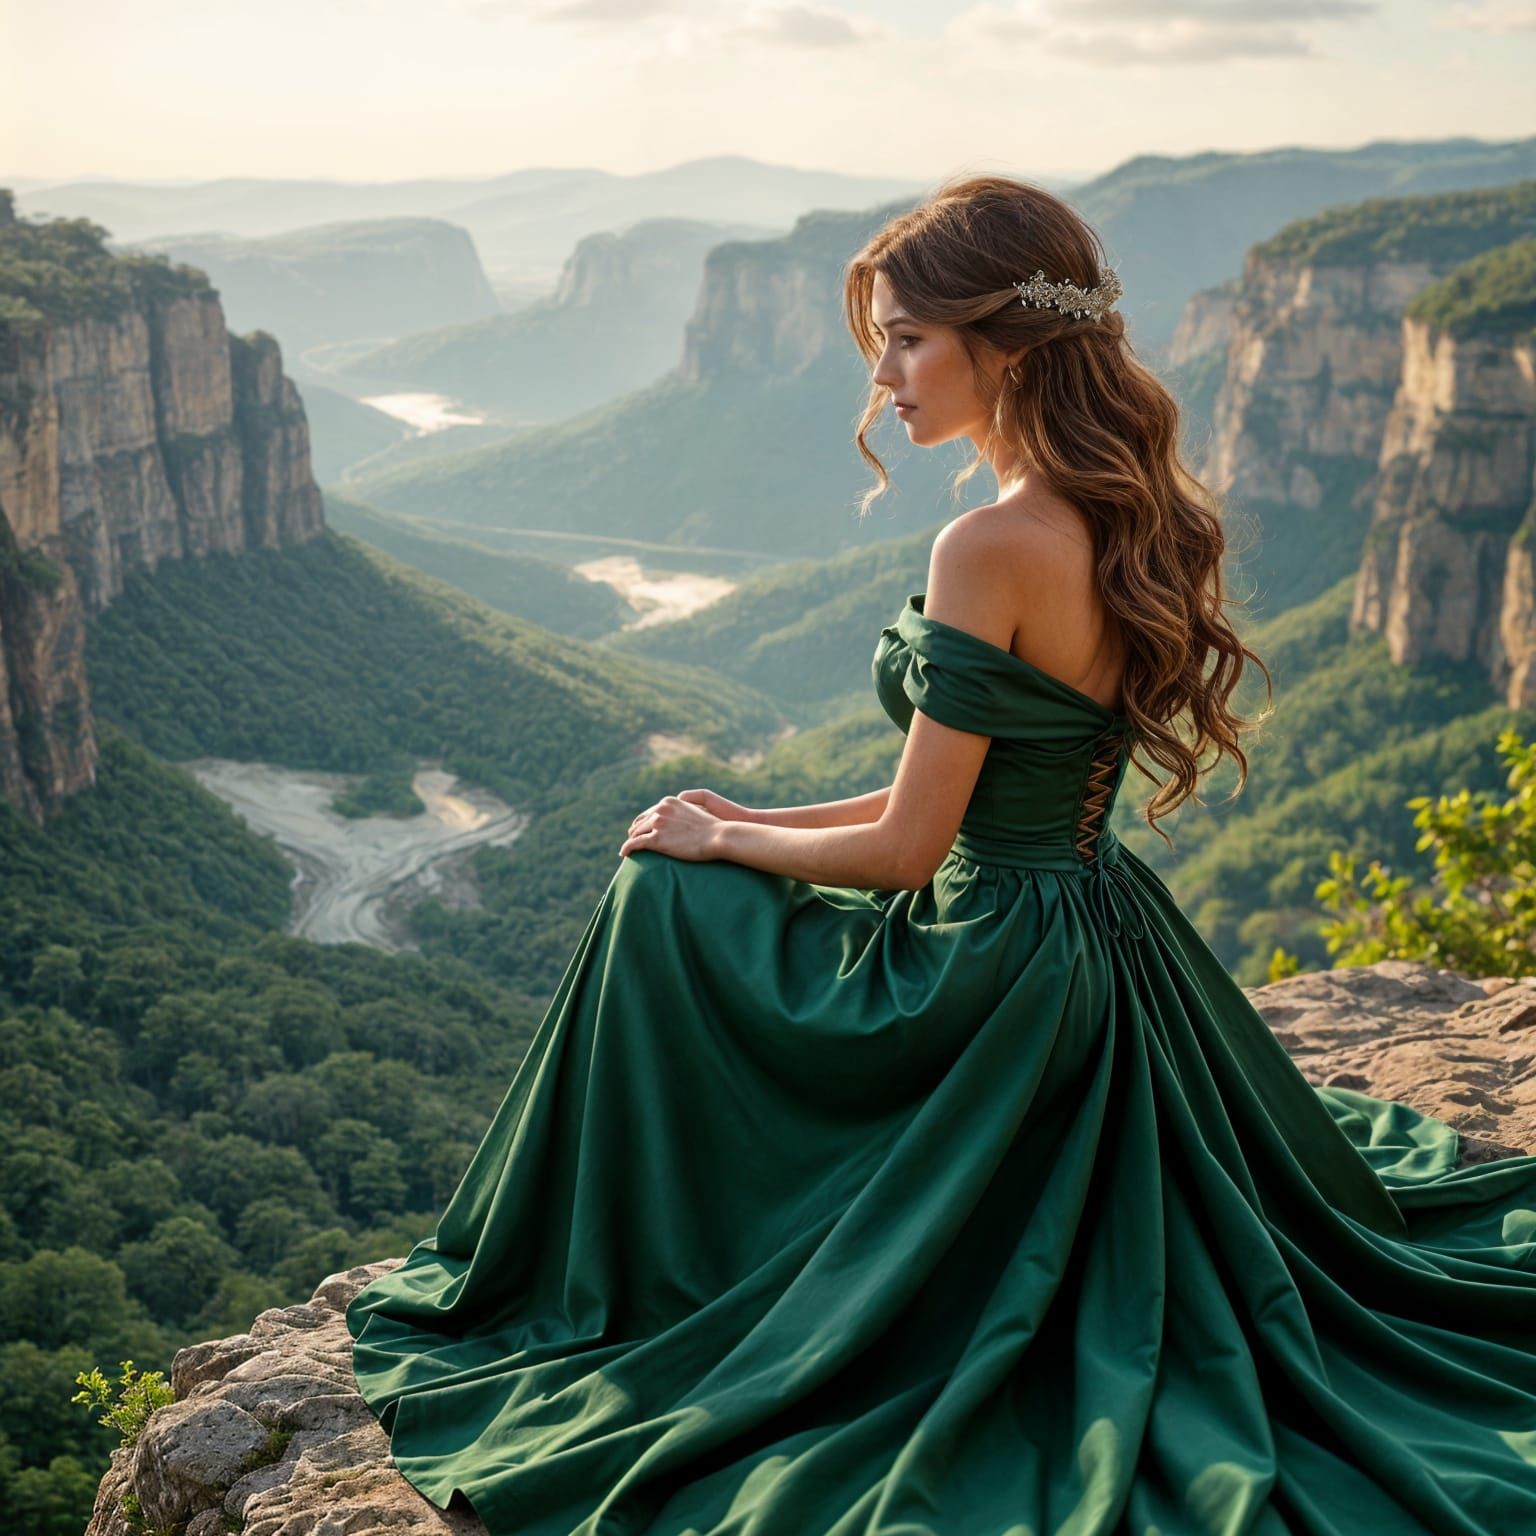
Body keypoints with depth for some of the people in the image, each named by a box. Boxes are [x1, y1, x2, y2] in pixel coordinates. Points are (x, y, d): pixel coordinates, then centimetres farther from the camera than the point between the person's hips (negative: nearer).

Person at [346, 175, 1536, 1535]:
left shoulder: (992, 550, -25)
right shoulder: (1130, 518, 3)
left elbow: (908, 848, -20)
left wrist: (721, 843, -3)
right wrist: (758, 821, 10)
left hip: (998, 968, -9)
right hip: (1108, 949, 9)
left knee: (662, 900, 3)